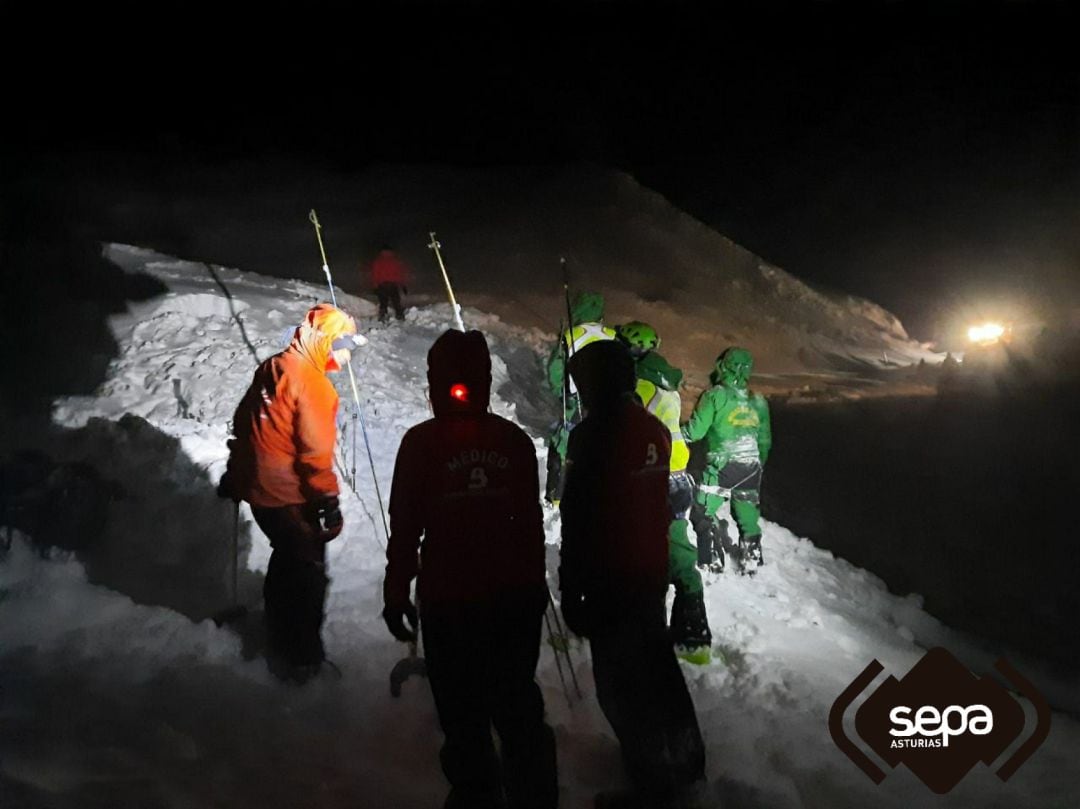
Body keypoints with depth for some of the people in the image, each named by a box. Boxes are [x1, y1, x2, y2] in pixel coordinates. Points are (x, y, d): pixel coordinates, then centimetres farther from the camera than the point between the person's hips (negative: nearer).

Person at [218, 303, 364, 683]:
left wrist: (234, 474, 26)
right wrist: (329, 502, -14)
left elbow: (243, 422, 16)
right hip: (289, 497, -9)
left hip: (256, 487, 9)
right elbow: (316, 453, -22)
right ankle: (300, 659, 14)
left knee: (287, 559, 26)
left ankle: (280, 639, 42)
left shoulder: (272, 368, 6)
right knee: (308, 573, 5)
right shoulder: (313, 384, -20)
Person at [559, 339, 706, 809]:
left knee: (621, 684, 4)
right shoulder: (655, 429, 3)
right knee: (657, 667, 22)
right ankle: (685, 764, 38)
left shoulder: (594, 434, -20)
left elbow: (578, 520, -19)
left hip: (611, 581, -8)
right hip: (653, 572, 8)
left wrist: (570, 591, -12)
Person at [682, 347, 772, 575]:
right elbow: (765, 441, 18)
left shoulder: (715, 395, -8)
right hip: (751, 467, 6)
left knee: (704, 514, 4)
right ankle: (751, 561, 24)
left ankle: (712, 562, -1)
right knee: (748, 516, 17)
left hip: (722, 466, -6)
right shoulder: (758, 401, 10)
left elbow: (695, 431, -10)